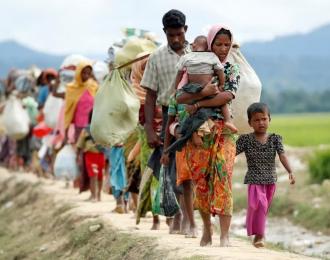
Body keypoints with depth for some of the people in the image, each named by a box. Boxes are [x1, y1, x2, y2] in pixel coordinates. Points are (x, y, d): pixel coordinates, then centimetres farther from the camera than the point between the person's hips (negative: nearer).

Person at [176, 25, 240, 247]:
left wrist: (197, 104, -11)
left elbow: (228, 96, -10)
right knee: (201, 179, 3)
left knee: (222, 177, -12)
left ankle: (225, 235, -16)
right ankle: (207, 230, 17)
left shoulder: (232, 70, 8)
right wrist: (203, 93, -19)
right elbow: (179, 98, -4)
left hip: (222, 130, -1)